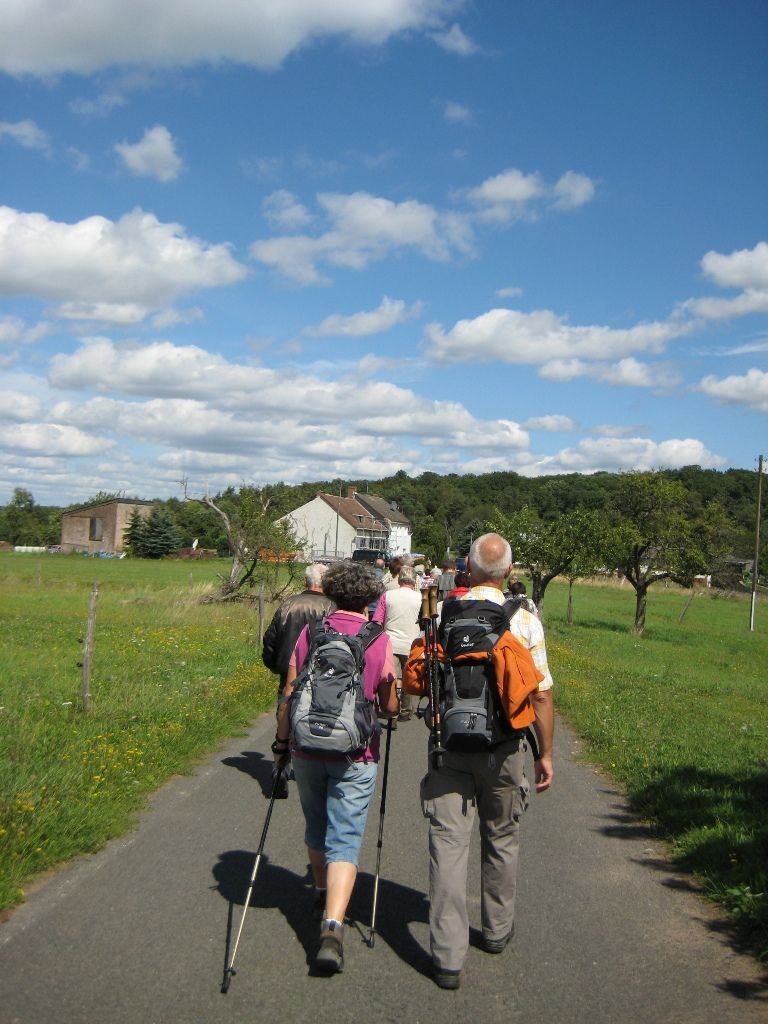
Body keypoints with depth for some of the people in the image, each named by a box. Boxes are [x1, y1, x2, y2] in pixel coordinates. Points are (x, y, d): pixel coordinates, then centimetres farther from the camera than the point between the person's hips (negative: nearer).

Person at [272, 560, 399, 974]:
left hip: (306, 749, 3)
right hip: (354, 756, -3)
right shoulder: (379, 641, -6)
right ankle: (332, 926, -16)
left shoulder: (309, 632, -1)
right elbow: (391, 707, -2)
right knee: (345, 840, 0)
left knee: (316, 827, 24)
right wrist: (394, 700, 20)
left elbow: (289, 695, 1)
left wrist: (281, 741, 13)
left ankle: (322, 893, 45)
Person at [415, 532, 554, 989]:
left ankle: (448, 956, 0)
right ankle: (497, 929, 35)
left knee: (449, 844, 1)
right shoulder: (525, 621, -6)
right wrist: (546, 753, 3)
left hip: (449, 744, 0)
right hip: (504, 749, 1)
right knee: (501, 840, 19)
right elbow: (542, 695, -6)